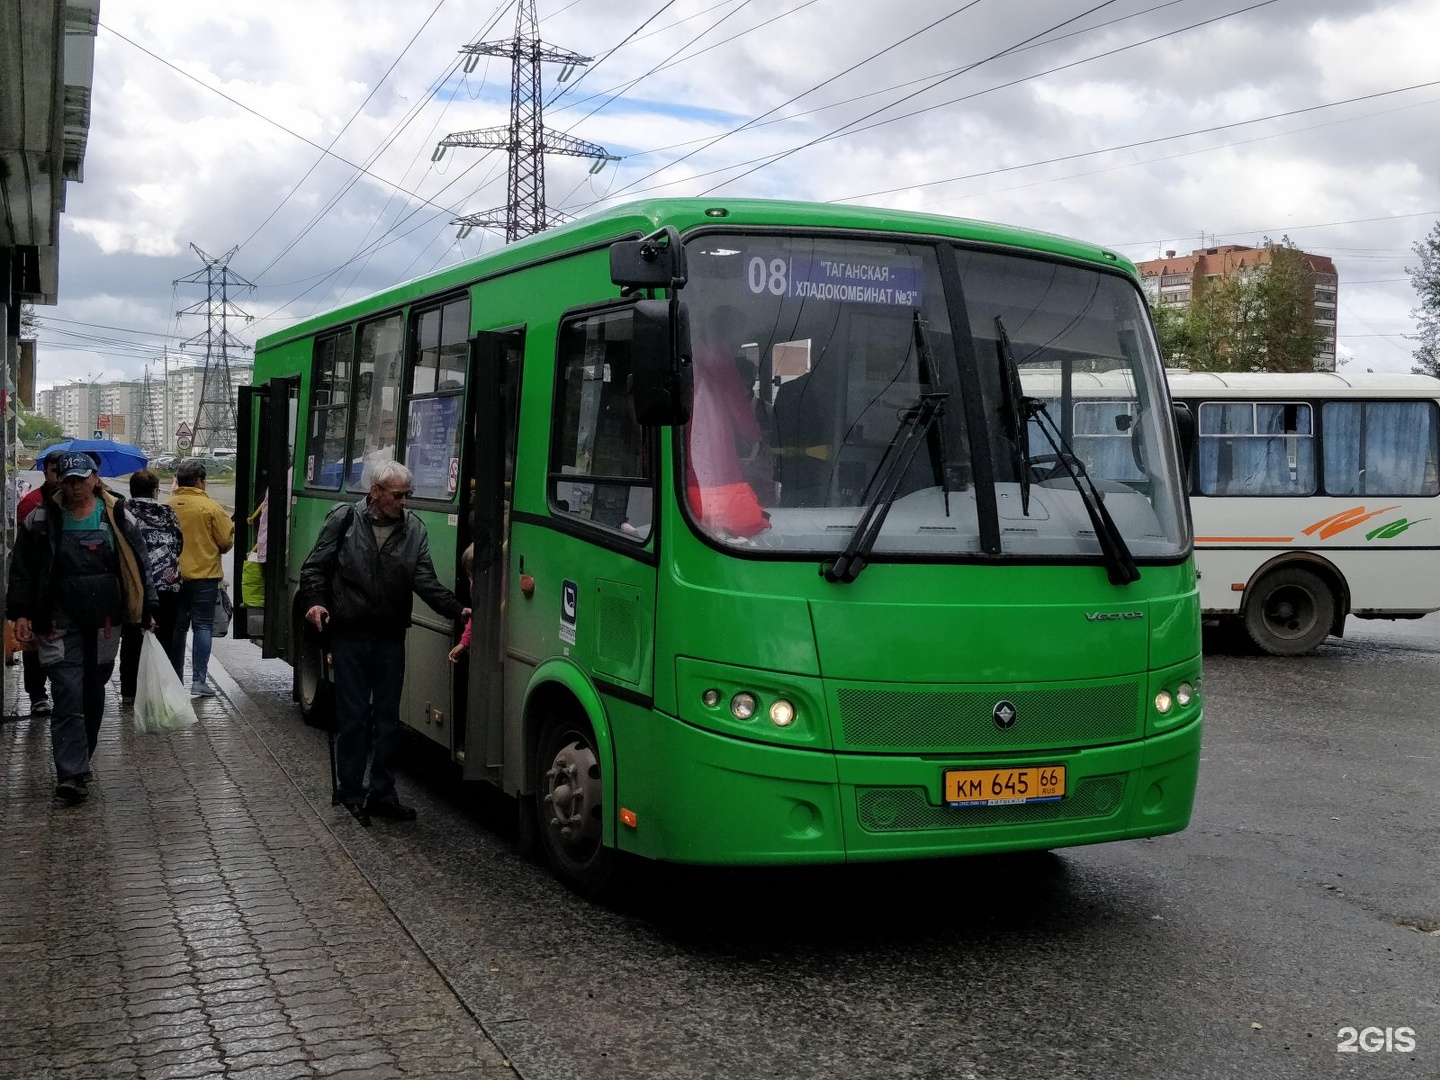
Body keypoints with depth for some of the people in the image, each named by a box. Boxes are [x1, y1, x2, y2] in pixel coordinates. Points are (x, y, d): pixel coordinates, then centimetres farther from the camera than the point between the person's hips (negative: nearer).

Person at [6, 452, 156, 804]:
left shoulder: (117, 517, 4)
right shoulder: (41, 520, 2)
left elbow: (139, 565, 8)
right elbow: (22, 569, 5)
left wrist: (146, 609, 5)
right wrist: (21, 612, -3)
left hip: (105, 622, 2)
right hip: (60, 623, -2)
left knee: (94, 692, 12)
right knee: (68, 694, -10)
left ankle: (78, 762, 29)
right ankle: (71, 773, -11)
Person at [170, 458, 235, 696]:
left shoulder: (167, 506, -2)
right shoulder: (210, 507, -12)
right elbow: (227, 542, -8)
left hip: (173, 576, 4)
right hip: (204, 575, -4)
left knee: (177, 627, 14)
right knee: (202, 626, 2)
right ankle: (199, 681, -5)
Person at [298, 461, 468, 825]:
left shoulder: (414, 529, 4)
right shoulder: (344, 520, -3)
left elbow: (425, 581, -3)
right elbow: (315, 567, 1)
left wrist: (457, 609, -17)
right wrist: (314, 602, -17)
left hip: (390, 637, 3)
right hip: (350, 634, -3)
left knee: (388, 718, 8)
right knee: (353, 715, 3)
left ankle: (382, 792, 19)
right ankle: (351, 792, 16)